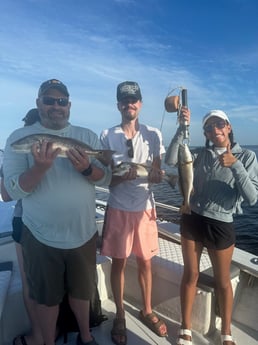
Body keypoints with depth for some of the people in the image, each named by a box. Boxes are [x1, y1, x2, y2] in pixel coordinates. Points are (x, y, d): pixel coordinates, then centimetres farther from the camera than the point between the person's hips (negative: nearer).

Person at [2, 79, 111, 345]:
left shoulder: (87, 136, 1)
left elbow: (106, 178, -3)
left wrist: (86, 168, -24)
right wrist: (41, 166, -31)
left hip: (84, 233, 3)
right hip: (41, 237, -2)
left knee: (81, 291, 23)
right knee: (46, 297, 18)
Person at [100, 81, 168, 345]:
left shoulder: (153, 135, 0)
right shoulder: (107, 136, -4)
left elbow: (157, 175, 1)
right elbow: (107, 178, -5)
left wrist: (154, 175, -22)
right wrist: (124, 174, -26)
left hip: (145, 208, 2)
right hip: (118, 209, -1)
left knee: (145, 262, 15)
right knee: (118, 263, 11)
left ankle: (147, 311, 37)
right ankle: (120, 315, 32)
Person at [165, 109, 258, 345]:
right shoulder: (201, 154, 1)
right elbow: (171, 159, -14)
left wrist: (235, 165, -24)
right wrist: (182, 128, -18)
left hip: (221, 226, -1)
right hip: (192, 220, 2)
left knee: (223, 281, 15)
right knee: (190, 275, 13)